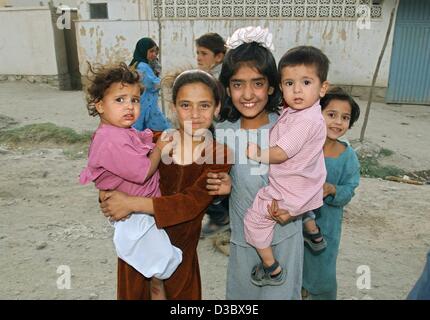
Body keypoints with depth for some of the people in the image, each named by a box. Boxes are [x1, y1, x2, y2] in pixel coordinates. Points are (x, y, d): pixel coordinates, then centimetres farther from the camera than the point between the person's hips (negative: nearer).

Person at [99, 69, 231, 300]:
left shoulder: (220, 154, -12)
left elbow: (192, 203, -23)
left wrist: (132, 203, -28)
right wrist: (109, 196, -23)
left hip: (180, 255, 0)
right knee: (134, 294, 20)